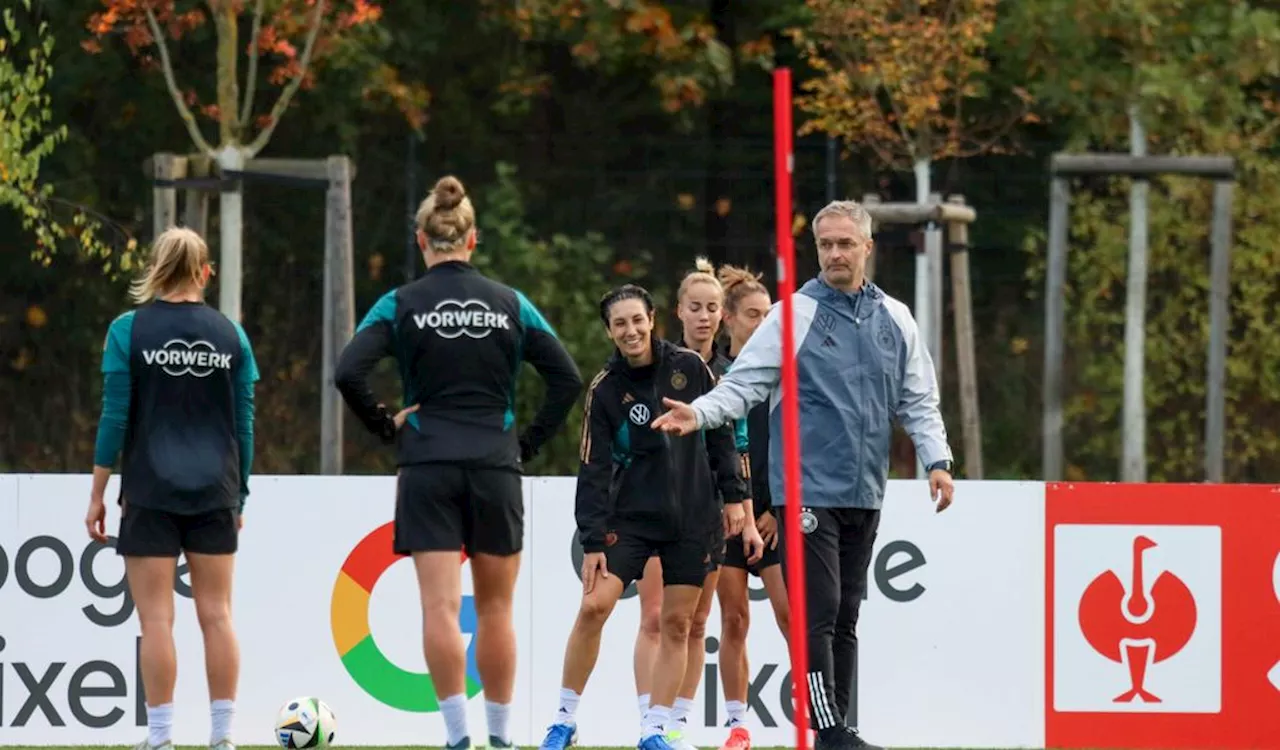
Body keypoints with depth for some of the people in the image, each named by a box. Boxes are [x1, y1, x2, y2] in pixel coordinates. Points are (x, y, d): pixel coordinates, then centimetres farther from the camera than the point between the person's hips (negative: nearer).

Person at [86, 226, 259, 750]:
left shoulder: (129, 330, -3)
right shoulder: (230, 334, 4)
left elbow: (115, 416, -5)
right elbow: (243, 424, 6)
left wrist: (97, 495, 0)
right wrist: (240, 497, 15)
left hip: (150, 494, -2)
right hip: (215, 492, 2)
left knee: (156, 617, -2)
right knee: (216, 614, 5)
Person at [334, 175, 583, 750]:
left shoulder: (400, 305, -1)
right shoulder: (510, 304, 4)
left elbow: (348, 373, -11)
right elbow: (567, 379, 1)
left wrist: (386, 426, 2)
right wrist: (529, 443, 7)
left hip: (428, 470, -2)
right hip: (495, 467, 2)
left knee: (440, 608, -5)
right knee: (495, 609, 11)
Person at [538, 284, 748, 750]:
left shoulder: (690, 368, -1)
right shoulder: (605, 389, -4)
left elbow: (720, 436, 7)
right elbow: (594, 469, -5)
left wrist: (733, 496, 3)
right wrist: (593, 540, -10)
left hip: (693, 519, 1)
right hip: (630, 516, -1)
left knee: (677, 624, 1)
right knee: (593, 607, -13)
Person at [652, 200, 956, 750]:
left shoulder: (894, 320, 11)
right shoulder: (793, 316, -2)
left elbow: (917, 401, 18)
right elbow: (744, 384, -6)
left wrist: (936, 459, 6)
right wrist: (701, 413, -23)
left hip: (865, 494, 5)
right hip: (808, 491, -5)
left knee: (845, 617, 10)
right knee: (818, 615, -10)